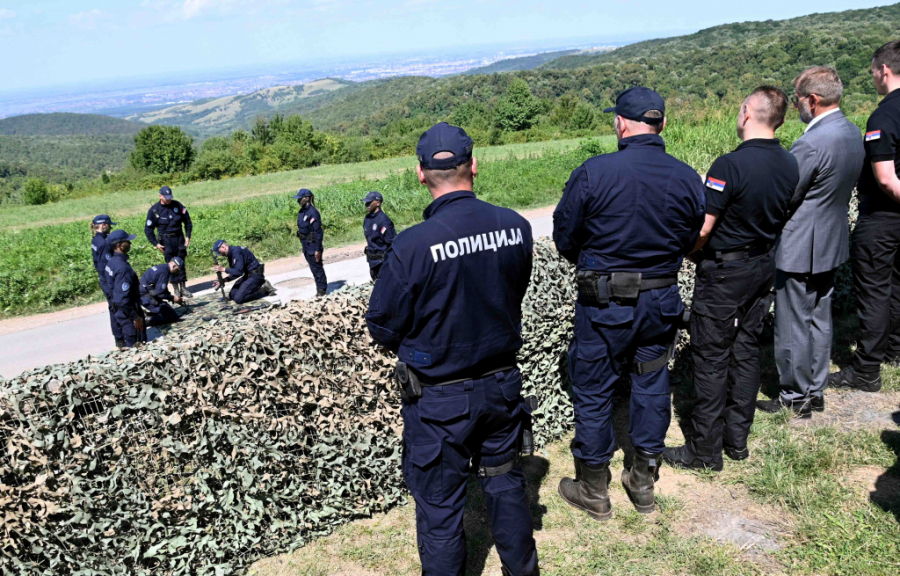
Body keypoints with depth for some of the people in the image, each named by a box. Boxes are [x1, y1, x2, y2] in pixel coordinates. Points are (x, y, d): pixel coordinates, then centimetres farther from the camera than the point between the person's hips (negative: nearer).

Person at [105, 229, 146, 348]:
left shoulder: (112, 262, 4)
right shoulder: (123, 268, -26)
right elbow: (124, 298, -27)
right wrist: (135, 317, -18)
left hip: (120, 310, 10)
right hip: (128, 312, -10)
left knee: (129, 344, 21)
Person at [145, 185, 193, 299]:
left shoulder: (177, 205, 0)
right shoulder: (154, 210, -6)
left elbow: (187, 221, 10)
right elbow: (148, 230, 0)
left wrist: (188, 236, 4)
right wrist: (156, 244, -5)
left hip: (179, 238, 2)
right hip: (166, 240, -2)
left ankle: (183, 288, 13)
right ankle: (176, 289, 6)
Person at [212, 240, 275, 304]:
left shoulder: (236, 251, -19)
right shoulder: (231, 254, 12)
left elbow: (239, 272, -23)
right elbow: (234, 272, 14)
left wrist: (223, 269, -14)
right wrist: (223, 280, 1)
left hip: (255, 275, -10)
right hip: (247, 275, 10)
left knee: (238, 299, -18)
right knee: (232, 295, 8)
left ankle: (264, 290, -8)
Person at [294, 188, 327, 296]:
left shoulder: (313, 212, -19)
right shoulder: (301, 212, 6)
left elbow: (318, 232, -19)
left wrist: (318, 249, -19)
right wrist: (303, 244, 17)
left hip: (313, 244, -8)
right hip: (306, 245, 8)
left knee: (317, 267, 3)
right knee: (313, 267, 16)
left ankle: (321, 288, 15)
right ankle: (319, 287, 27)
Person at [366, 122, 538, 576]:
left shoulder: (412, 246, -25)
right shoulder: (516, 227, -11)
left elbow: (383, 329, -14)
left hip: (438, 398, -5)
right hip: (502, 382, 5)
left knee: (438, 504, 14)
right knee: (505, 482, 25)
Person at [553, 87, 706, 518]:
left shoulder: (592, 173, -16)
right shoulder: (687, 178, -4)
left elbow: (564, 236, -6)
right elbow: (692, 240, 8)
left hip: (603, 302, -4)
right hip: (662, 300, 4)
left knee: (593, 390, 11)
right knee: (652, 386, 18)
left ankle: (593, 490, 24)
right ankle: (643, 483, 32)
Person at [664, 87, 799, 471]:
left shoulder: (730, 164, -23)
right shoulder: (790, 164, 1)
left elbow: (702, 228, -21)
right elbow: (782, 217, 11)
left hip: (723, 272, -7)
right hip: (765, 267, 7)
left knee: (711, 357, 2)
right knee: (746, 350, 15)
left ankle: (706, 450, 11)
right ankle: (737, 439, 26)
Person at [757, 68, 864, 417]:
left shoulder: (811, 143, -25)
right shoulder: (852, 132, 5)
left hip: (801, 247, -9)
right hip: (832, 242, 9)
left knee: (793, 325, 4)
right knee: (819, 319, 18)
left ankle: (795, 397, 17)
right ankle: (816, 391, 31)